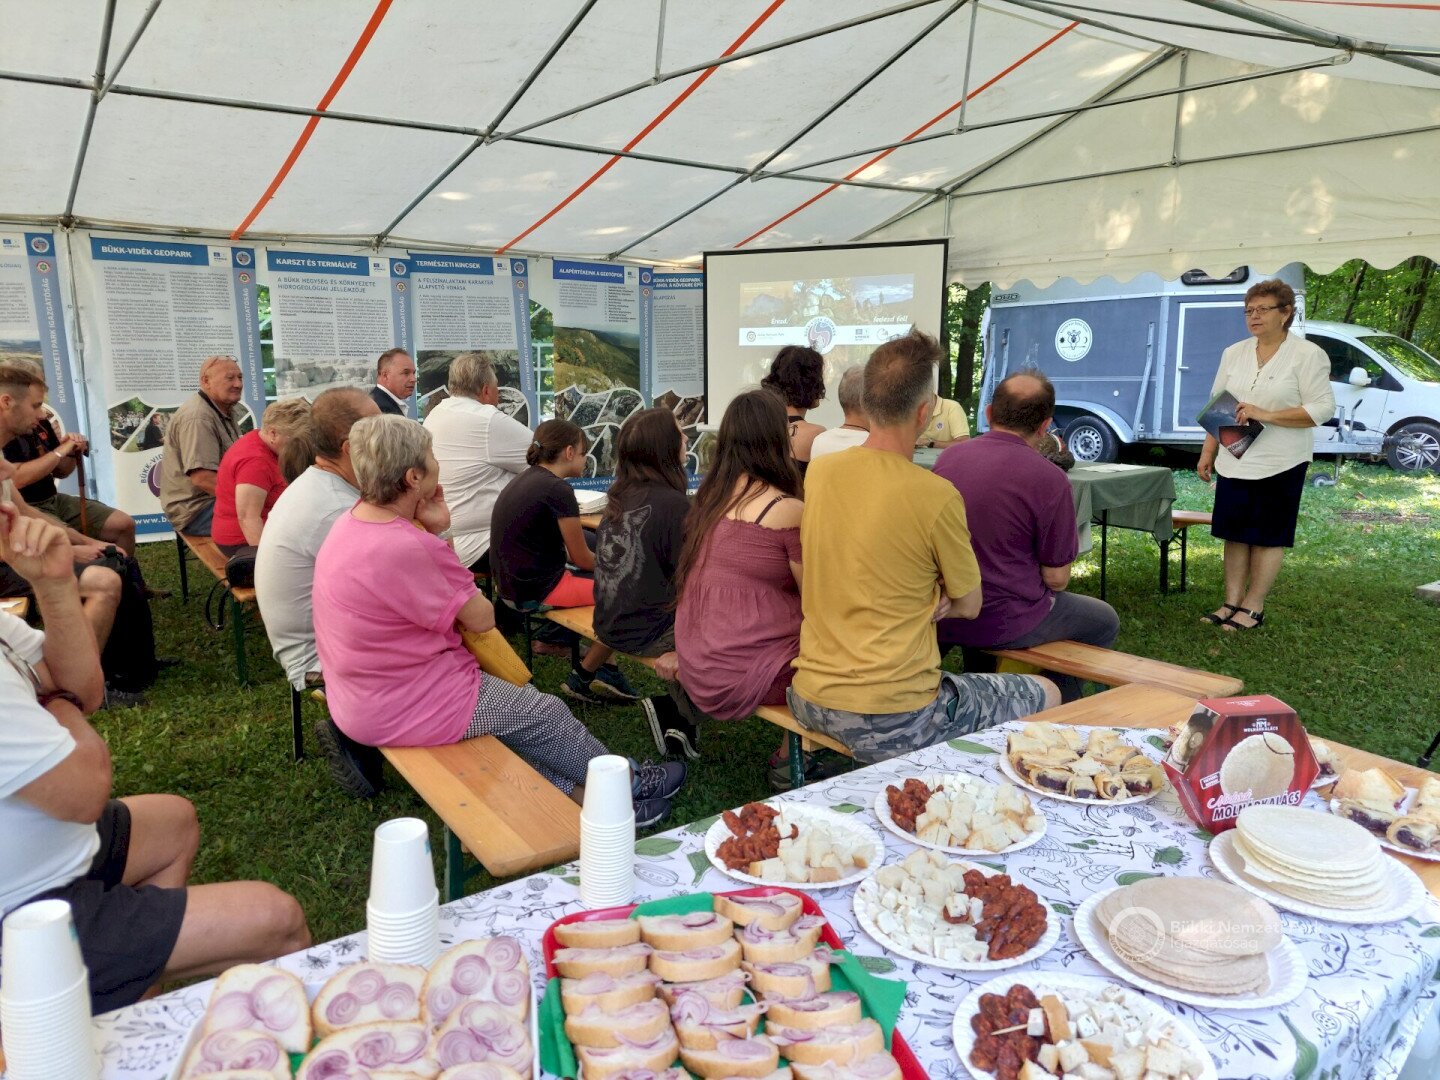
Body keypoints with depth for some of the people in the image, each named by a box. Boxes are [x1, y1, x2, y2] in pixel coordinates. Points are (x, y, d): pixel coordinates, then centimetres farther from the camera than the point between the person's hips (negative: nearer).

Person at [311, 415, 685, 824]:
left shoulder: (352, 522, -1)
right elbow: (482, 619, -17)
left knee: (513, 701, 20)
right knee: (542, 713, 6)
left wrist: (436, 533, -8)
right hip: (402, 710, -9)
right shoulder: (404, 549, -31)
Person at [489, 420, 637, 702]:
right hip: (538, 591, -10)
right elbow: (582, 558, -10)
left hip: (514, 584, 10)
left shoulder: (524, 479, 10)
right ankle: (582, 679, 5)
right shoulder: (557, 489, -17)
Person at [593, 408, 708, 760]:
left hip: (612, 624, 8)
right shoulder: (672, 503, -19)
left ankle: (678, 719, 13)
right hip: (646, 633, -8)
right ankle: (678, 715, 6)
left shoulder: (619, 497, 6)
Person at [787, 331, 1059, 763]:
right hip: (893, 723, -7)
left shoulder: (818, 471, -1)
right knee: (1047, 695, 15)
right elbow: (969, 606, -3)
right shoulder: (937, 496, -18)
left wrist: (924, 597, 1)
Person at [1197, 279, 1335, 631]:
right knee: (1235, 533, 8)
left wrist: (1265, 415, -21)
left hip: (1281, 464, -5)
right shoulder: (1233, 353, 9)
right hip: (1235, 462, 5)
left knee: (1268, 536, 3)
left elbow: (1322, 409, -13)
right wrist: (1208, 451, 8)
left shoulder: (1308, 355, -7)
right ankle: (1232, 602, 16)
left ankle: (1253, 607, 10)